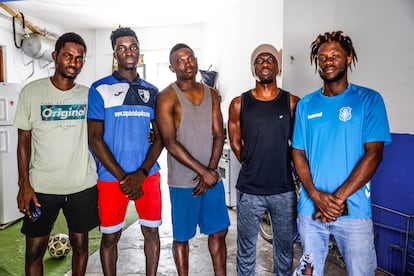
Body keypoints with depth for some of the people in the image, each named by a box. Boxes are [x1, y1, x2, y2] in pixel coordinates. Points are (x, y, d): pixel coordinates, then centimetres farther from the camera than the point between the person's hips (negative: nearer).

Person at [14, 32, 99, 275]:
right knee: (35, 250, 11)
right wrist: (24, 185, -5)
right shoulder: (32, 92, -4)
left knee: (80, 245, 14)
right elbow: (24, 141, -1)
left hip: (83, 185, 1)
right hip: (42, 186, -1)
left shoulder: (88, 95, 0)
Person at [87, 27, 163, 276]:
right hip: (111, 178, -2)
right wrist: (123, 178, -12)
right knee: (110, 237, 10)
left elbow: (160, 136, 5)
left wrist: (141, 173, -8)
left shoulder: (152, 91, 7)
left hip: (148, 175, 3)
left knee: (151, 232, 11)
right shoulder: (100, 89, -2)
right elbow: (94, 138, -7)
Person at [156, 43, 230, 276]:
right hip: (182, 182, -4)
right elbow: (171, 143, -15)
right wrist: (204, 172, -15)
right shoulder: (167, 97, -8)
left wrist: (211, 171, -9)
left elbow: (219, 135, 4)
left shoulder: (211, 94, 8)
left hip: (212, 177, 5)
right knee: (182, 237, 10)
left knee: (219, 231, 14)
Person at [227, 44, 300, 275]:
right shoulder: (239, 104, -1)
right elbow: (235, 143, 7)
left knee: (285, 246, 18)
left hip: (284, 190, 1)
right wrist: (255, 167, 7)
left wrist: (278, 167, 8)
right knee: (246, 247, 14)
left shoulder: (292, 102, -1)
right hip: (249, 190, 0)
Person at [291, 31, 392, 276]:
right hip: (310, 208, 3)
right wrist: (316, 195, -10)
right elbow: (298, 153, 4)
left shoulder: (369, 100, -1)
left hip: (354, 210, -2)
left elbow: (373, 154, -8)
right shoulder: (306, 104, 6)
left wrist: (338, 198, -14)